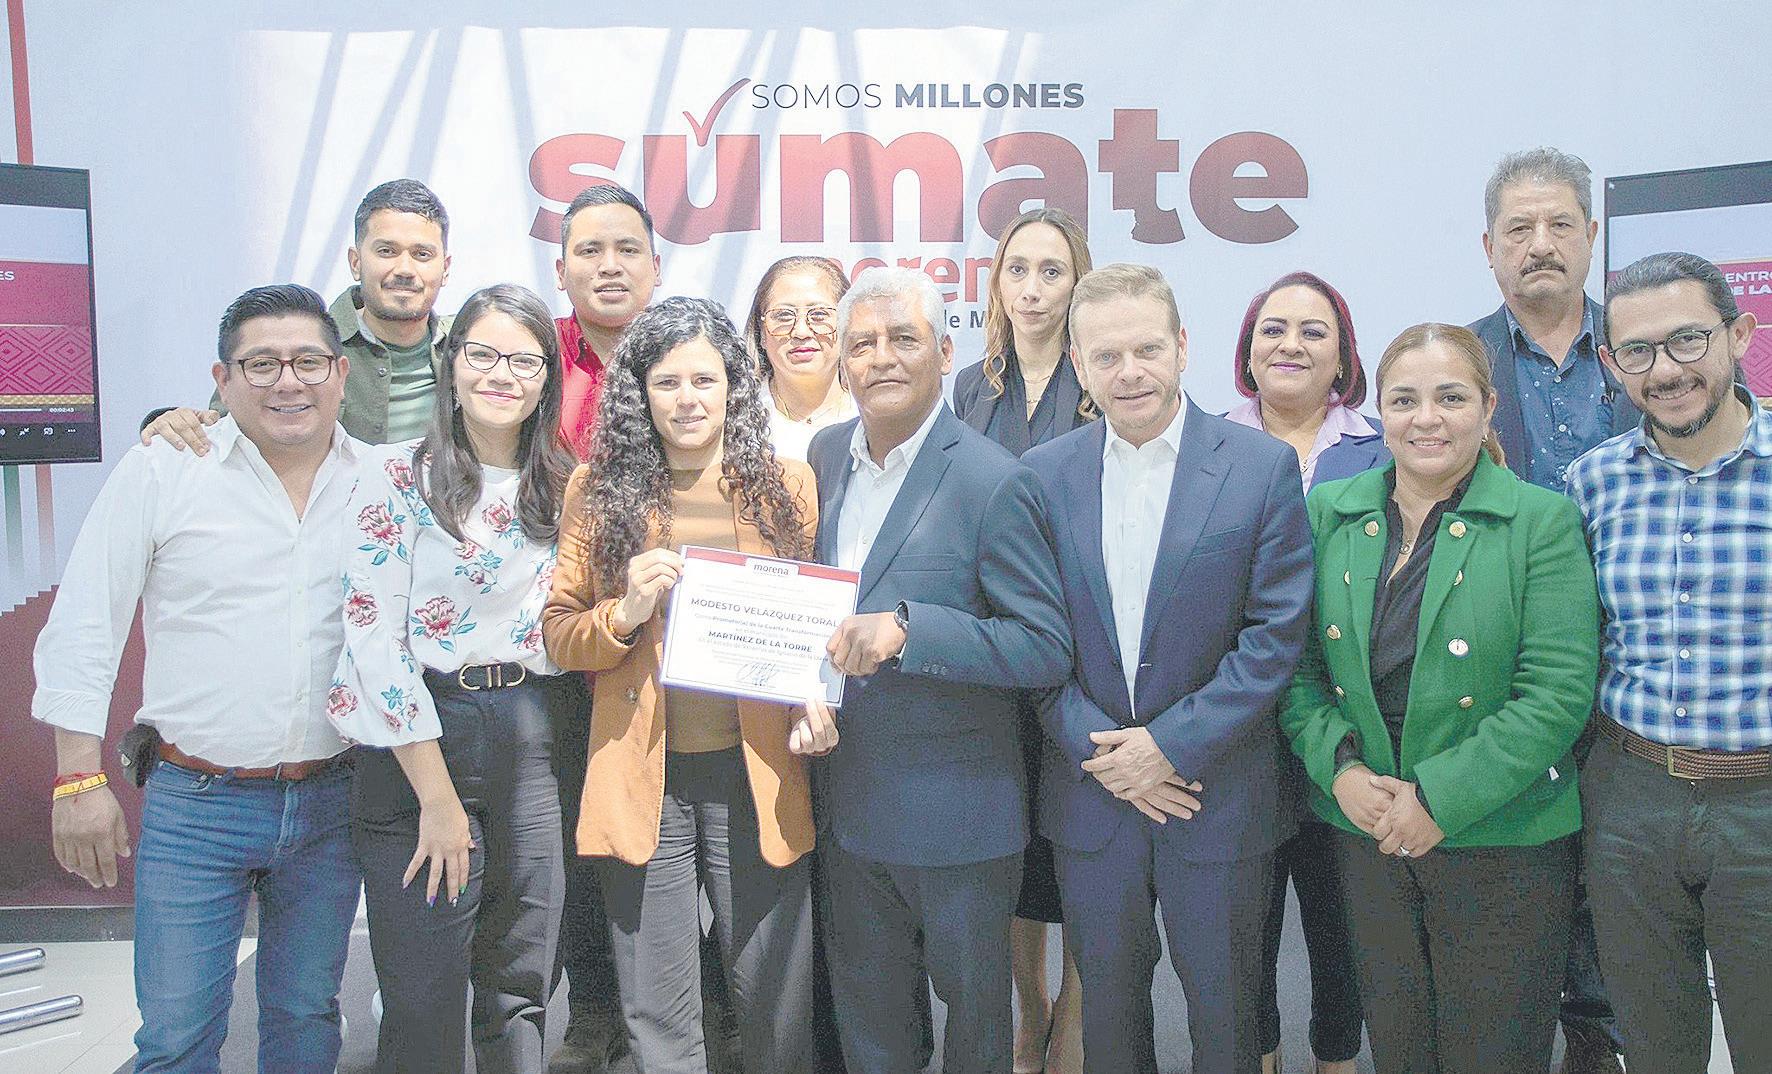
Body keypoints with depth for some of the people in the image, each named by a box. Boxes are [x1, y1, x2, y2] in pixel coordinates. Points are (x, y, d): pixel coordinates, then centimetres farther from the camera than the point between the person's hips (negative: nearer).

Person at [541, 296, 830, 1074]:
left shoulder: (785, 485, 4)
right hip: (642, 776, 0)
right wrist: (625, 614, -15)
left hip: (756, 773, 0)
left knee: (775, 1001, 11)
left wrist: (814, 700, -7)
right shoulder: (598, 490, 4)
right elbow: (557, 634, 4)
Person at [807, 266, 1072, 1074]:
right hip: (849, 802, 6)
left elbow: (1047, 647, -19)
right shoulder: (826, 454, 2)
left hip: (957, 808, -5)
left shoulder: (991, 482, -18)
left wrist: (908, 629, -29)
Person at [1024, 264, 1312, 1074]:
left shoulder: (1263, 467, -7)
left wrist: (1170, 744, -14)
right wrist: (1096, 748, -11)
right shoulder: (1043, 475, 0)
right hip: (1089, 795, 2)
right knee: (1107, 1002, 18)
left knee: (1223, 1009, 14)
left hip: (1218, 799, -2)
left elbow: (1276, 634, -10)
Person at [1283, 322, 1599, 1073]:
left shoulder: (1543, 520, -7)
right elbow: (1296, 662, 5)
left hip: (1501, 838, -3)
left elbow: (1559, 692, -13)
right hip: (1363, 832, 3)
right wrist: (1339, 766, -10)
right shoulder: (1330, 511, 4)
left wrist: (1440, 798, -17)